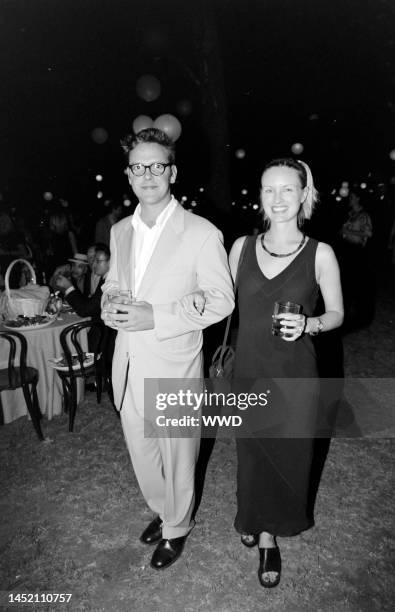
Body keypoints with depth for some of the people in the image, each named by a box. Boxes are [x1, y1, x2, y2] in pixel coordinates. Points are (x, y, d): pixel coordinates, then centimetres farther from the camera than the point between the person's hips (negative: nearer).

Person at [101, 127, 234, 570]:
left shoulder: (202, 233, -13)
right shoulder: (120, 231, 7)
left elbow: (221, 300, -11)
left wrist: (156, 317, -21)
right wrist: (109, 306, -5)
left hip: (173, 369, -5)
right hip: (128, 367, 6)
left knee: (177, 456, 14)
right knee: (140, 452, 22)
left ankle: (176, 528, 43)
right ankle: (161, 510, 51)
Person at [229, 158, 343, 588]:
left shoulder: (320, 254, -7)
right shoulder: (242, 246, 0)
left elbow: (336, 314, 1)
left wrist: (307, 324, -19)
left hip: (294, 373, -2)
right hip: (248, 367, 2)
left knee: (288, 452, 11)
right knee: (252, 451, 15)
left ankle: (270, 531, 41)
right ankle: (263, 532, 44)